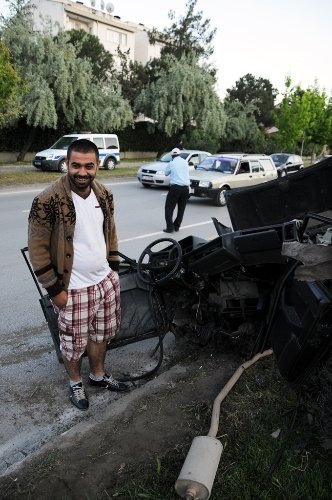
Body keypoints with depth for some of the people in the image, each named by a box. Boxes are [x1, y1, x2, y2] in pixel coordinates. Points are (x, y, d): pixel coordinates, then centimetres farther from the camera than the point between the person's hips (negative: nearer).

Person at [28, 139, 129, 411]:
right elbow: (37, 248, -16)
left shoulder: (104, 195, -1)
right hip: (74, 289, -5)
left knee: (101, 334, 21)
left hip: (106, 281, 6)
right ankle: (75, 382, 40)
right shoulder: (48, 201, -21)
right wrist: (55, 289, -14)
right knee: (74, 342, 13)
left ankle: (98, 375, 45)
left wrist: (114, 269, 12)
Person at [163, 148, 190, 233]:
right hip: (185, 188, 4)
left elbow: (166, 173, 13)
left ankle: (170, 227, -9)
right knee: (181, 208, 14)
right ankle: (176, 226, 14)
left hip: (175, 187, -4)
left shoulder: (171, 163, -1)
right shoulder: (185, 162, 9)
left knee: (169, 207, 1)